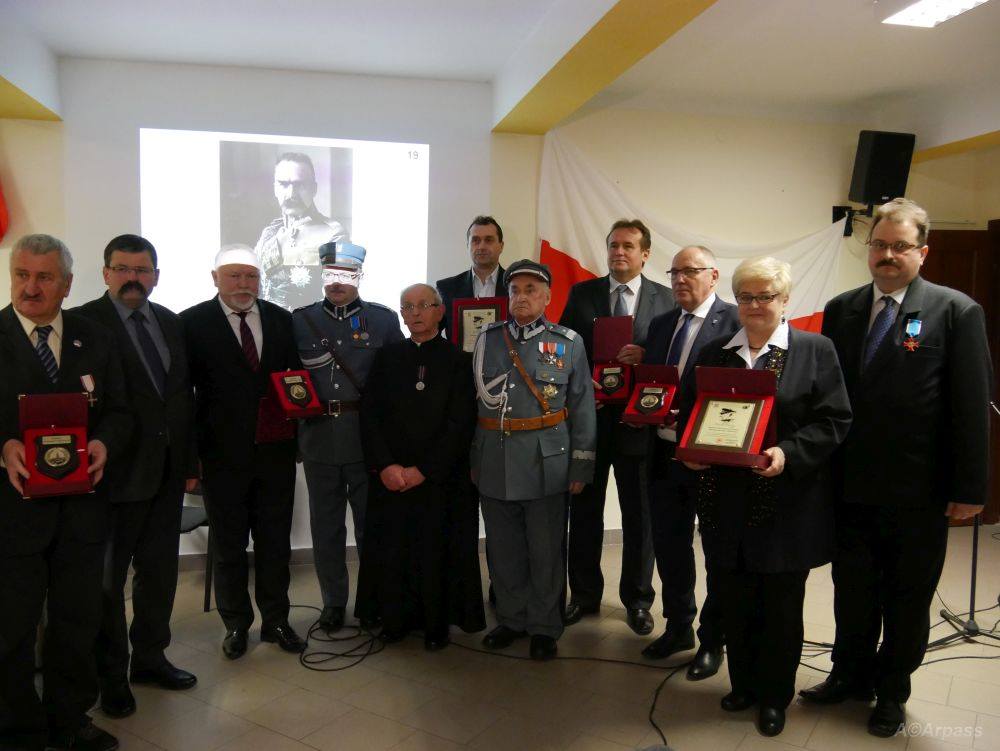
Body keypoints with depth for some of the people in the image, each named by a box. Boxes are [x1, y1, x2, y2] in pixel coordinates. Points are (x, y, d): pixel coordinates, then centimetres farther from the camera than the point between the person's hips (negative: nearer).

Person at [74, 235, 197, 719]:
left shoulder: (170, 323, 8)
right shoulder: (83, 323, -10)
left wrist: (189, 461, 10)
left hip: (167, 473, 6)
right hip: (118, 472, -5)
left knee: (159, 571, 17)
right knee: (107, 578, 11)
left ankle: (150, 657, 35)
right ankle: (111, 676, 27)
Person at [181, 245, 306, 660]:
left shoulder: (282, 319, 6)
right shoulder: (192, 323, -3)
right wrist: (191, 448, -7)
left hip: (275, 449, 3)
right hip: (223, 453, -2)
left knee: (275, 542, 12)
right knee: (229, 546, 12)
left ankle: (276, 620, 28)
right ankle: (236, 624, 29)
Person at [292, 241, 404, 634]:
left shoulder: (383, 320, 2)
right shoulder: (300, 320, 7)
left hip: (368, 437, -1)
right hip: (319, 436, 2)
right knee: (326, 525, 12)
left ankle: (373, 602, 26)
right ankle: (333, 602, 28)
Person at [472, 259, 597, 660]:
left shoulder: (568, 342, 1)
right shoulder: (487, 340, 6)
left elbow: (582, 408, 2)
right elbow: (473, 400, 8)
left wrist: (581, 465, -1)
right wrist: (473, 458, 6)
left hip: (545, 462, -2)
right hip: (494, 461, 3)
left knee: (545, 550, 7)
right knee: (503, 549, 13)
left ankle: (545, 627, 25)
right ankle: (512, 619, 31)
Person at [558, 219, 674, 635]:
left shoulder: (664, 298, 2)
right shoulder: (582, 293, 5)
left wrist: (646, 355, -19)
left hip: (638, 418, -1)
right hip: (589, 414, 1)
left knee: (638, 514, 9)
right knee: (584, 509, 11)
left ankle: (637, 599, 27)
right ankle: (584, 594, 28)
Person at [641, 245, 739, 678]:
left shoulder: (734, 321, -10)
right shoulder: (661, 324, 12)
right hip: (664, 451, 7)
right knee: (669, 545, 18)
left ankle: (712, 640, 28)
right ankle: (678, 627, 38)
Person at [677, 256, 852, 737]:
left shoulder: (815, 351, 0)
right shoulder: (713, 354, 9)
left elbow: (834, 421, -6)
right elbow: (687, 414, 12)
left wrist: (789, 453, -19)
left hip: (788, 504, -3)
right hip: (727, 502, 3)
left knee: (781, 607, 10)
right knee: (735, 604, 12)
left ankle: (775, 696, 29)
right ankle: (743, 684, 32)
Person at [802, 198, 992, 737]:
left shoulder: (956, 312, -7)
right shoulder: (840, 310, 4)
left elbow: (972, 407, -8)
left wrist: (969, 489, -10)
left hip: (919, 494, -3)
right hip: (851, 486, 3)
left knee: (906, 601, 14)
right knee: (852, 592, 17)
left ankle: (891, 692, 35)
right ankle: (850, 676, 39)